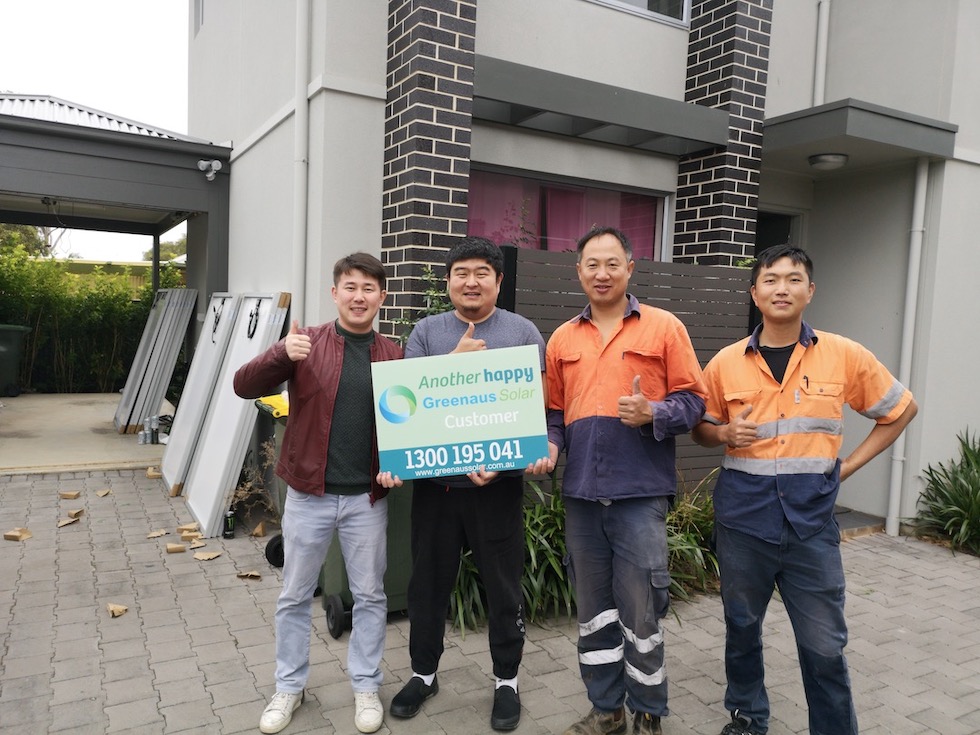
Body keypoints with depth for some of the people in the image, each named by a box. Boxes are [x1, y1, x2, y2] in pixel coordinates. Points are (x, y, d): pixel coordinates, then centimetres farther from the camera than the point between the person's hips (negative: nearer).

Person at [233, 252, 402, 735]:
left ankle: (366, 687, 31)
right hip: (309, 494, -1)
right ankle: (289, 687, 33)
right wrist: (281, 355, -30)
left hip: (367, 497, 1)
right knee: (295, 596, 13)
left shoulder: (393, 356, 1)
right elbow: (244, 386, -11)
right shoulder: (306, 343, -3)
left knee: (370, 596, 12)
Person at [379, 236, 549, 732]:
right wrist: (454, 362, -16)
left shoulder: (523, 333, 1)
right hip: (434, 480, 2)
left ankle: (506, 680, 31)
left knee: (503, 586, 10)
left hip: (498, 483, -1)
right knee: (428, 582, 14)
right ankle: (423, 673, 35)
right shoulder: (426, 332, 6)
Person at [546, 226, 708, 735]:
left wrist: (652, 414, -18)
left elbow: (692, 400, 0)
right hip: (580, 493, 4)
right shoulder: (562, 338, 11)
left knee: (640, 611, 4)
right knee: (593, 609, 15)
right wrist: (549, 445, -3)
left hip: (640, 492, -4)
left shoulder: (664, 327, 0)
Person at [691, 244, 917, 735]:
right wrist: (725, 433, -11)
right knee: (742, 627, 16)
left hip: (811, 521, -1)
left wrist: (849, 465, 3)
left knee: (824, 646, 5)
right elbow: (702, 429, 12)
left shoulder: (845, 356, -3)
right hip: (743, 519, 1)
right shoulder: (726, 363, -1)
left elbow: (900, 410, 11)